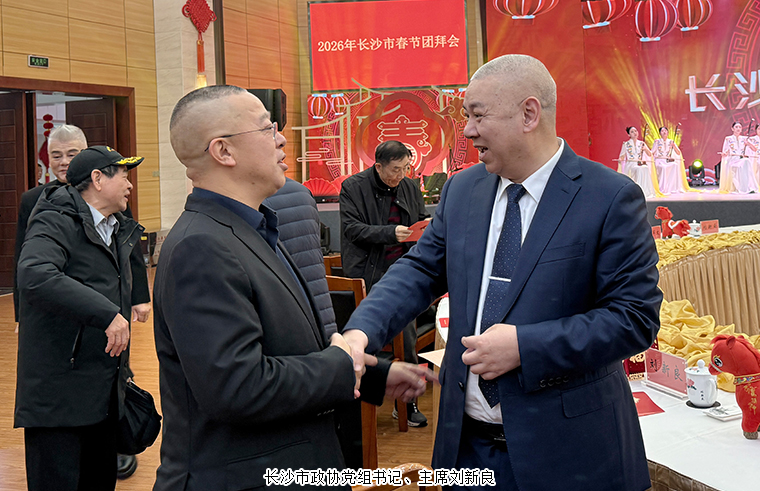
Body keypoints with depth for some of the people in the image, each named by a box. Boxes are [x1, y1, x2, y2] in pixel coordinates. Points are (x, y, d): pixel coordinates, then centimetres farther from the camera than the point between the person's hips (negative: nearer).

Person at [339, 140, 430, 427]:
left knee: (407, 341, 4)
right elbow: (351, 228, -14)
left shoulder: (410, 188, 9)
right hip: (367, 276, -4)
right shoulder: (353, 187, -6)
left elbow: (422, 220, 21)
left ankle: (406, 403, 17)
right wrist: (390, 233, -24)